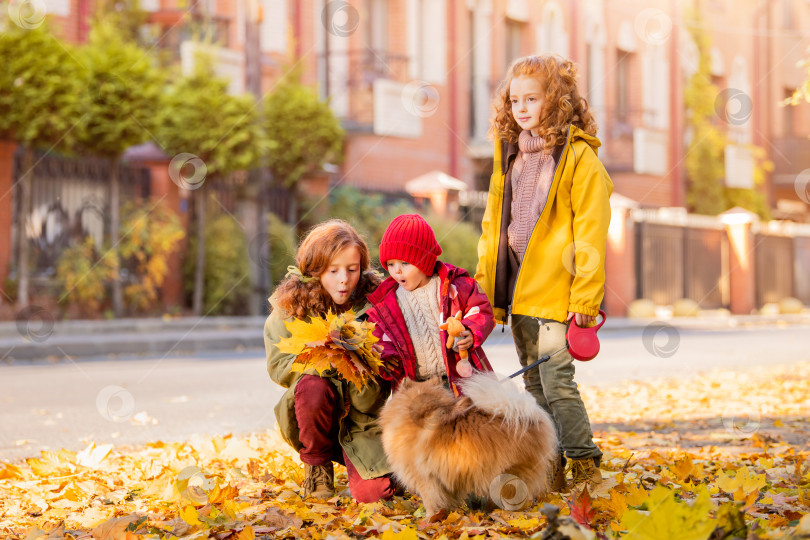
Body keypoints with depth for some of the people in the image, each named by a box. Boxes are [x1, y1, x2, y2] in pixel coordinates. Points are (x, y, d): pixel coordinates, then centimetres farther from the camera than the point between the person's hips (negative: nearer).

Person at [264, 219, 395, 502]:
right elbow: (278, 366, -10)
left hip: (362, 418, 0)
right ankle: (317, 464, -6)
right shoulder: (291, 303, -6)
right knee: (312, 386, -34)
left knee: (374, 491, -23)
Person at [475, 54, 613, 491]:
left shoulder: (579, 155, -7)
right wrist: (486, 284, 13)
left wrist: (586, 295, -15)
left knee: (556, 379, -11)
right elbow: (493, 222, 19)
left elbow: (591, 229, -10)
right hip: (517, 287, 7)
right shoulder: (510, 152, 14)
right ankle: (550, 471, 18)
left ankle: (585, 466, 0)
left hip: (555, 290, -7)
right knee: (534, 384, 11)